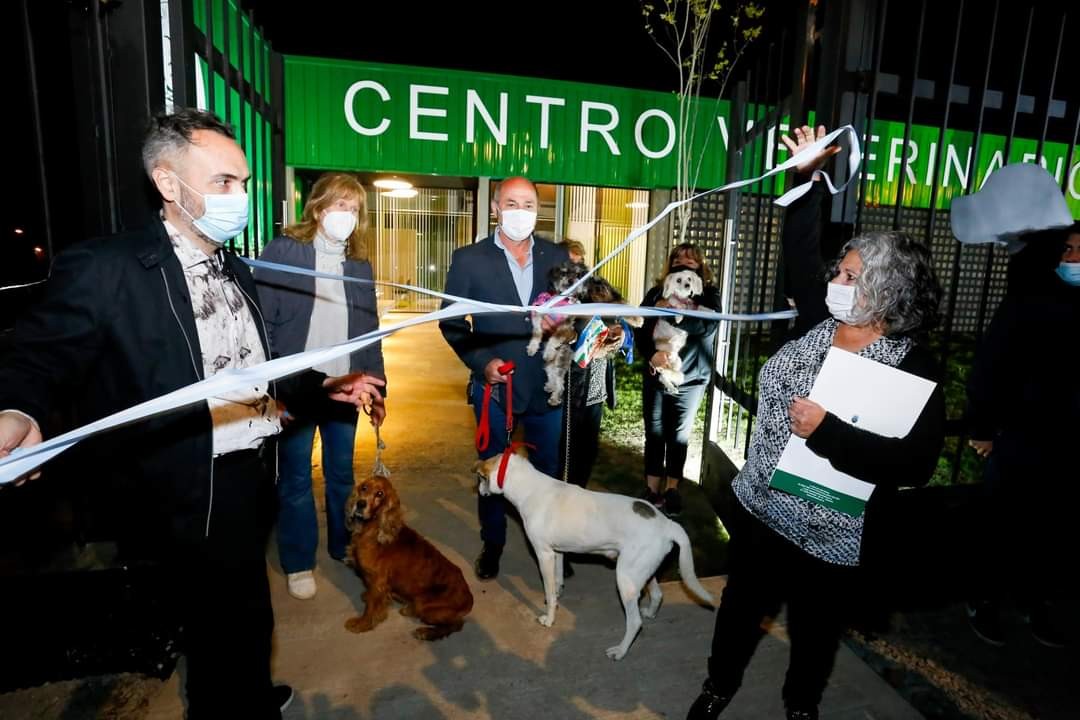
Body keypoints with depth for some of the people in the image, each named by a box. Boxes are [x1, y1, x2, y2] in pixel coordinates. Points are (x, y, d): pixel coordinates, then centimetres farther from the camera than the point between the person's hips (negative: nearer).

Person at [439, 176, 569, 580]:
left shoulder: (558, 257, 2)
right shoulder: (469, 258, -4)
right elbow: (451, 322, -2)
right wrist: (481, 362, -13)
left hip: (546, 385, 2)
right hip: (494, 384, -1)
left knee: (548, 471, 15)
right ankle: (492, 543, 35)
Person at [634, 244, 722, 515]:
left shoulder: (709, 294, 1)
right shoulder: (656, 292, 5)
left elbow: (707, 325, -19)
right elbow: (641, 330, -4)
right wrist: (651, 355, -22)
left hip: (690, 379, -1)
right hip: (655, 374, 1)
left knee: (679, 436, 8)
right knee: (654, 433, 6)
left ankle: (672, 488, 22)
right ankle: (652, 488, 18)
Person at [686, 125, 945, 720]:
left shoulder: (913, 370, -19)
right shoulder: (823, 323, -4)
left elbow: (915, 465, -27)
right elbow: (799, 250, 5)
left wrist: (826, 431, -32)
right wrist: (809, 177, -2)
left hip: (831, 536, -5)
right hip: (760, 507, 5)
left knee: (815, 628, 21)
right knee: (741, 603, 23)